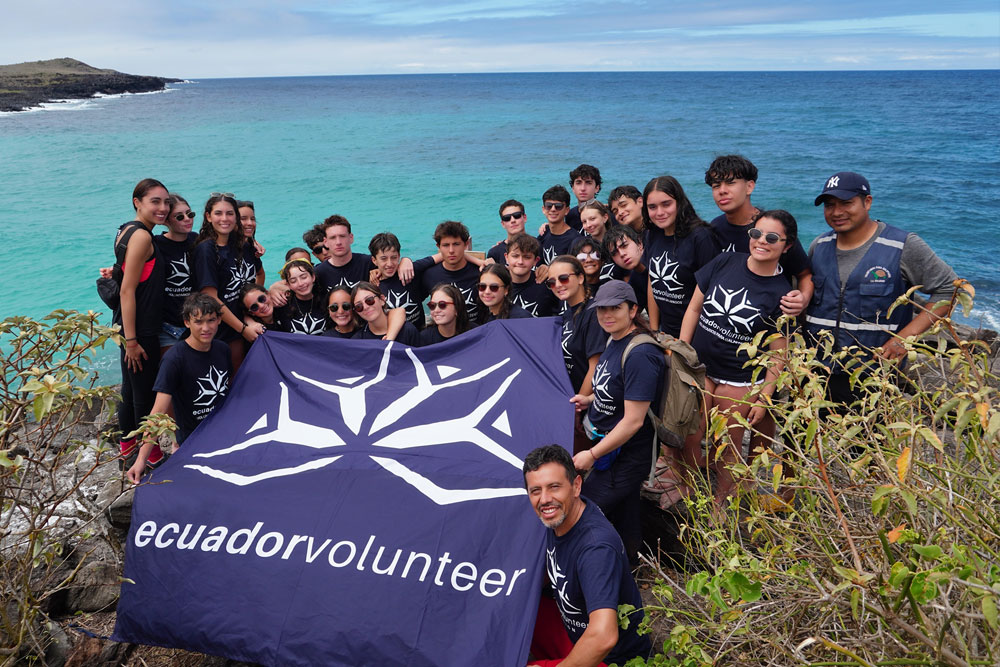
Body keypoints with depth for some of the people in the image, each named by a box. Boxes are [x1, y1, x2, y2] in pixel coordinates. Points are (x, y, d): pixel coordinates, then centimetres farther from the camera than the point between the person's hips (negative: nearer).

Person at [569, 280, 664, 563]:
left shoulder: (640, 355, -26)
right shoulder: (614, 341, 4)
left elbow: (633, 420, -26)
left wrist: (592, 454, -20)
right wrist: (590, 399, 6)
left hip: (624, 459, -9)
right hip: (608, 448, 9)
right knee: (623, 518, 23)